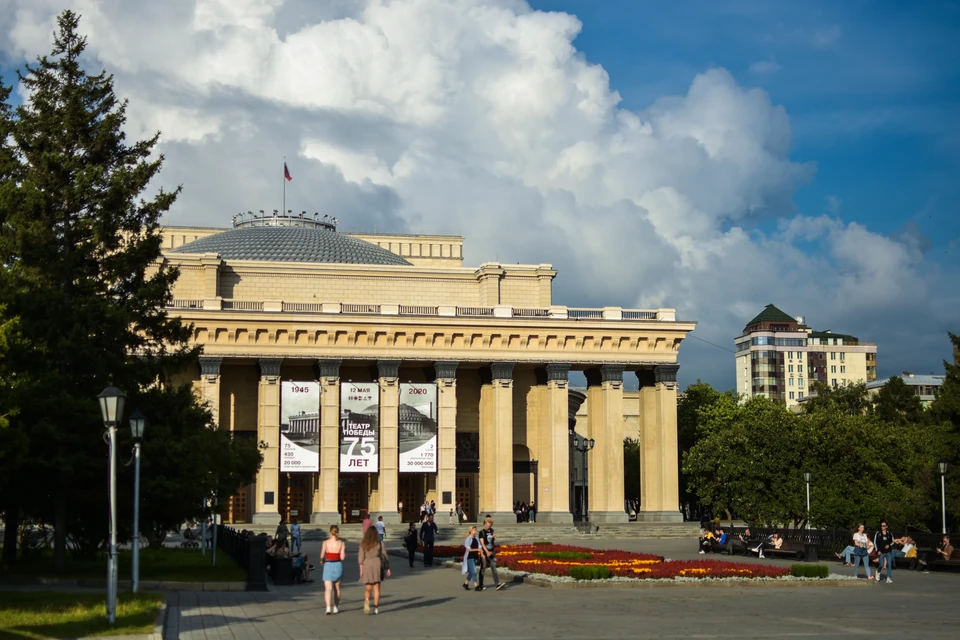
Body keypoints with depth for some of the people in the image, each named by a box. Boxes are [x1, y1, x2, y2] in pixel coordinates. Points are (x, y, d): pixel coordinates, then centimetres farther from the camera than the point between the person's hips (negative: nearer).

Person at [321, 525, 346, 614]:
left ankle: (328, 607, -21)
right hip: (338, 565, 2)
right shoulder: (341, 543, -5)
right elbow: (342, 557, -8)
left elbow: (322, 556, -6)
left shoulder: (326, 542, -7)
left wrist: (322, 560, 15)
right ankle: (336, 607, 30)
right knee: (337, 587, 19)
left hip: (328, 565, -2)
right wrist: (345, 552, 12)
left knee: (328, 588, -3)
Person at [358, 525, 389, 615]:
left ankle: (366, 602, -19)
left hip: (366, 566, 1)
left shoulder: (363, 544, 2)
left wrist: (361, 570, -1)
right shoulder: (380, 543, 0)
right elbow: (384, 556, 2)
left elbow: (361, 557, -2)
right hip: (377, 564, -1)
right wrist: (387, 568, 10)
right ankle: (376, 607, 5)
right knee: (376, 587, 7)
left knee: (368, 588, 8)